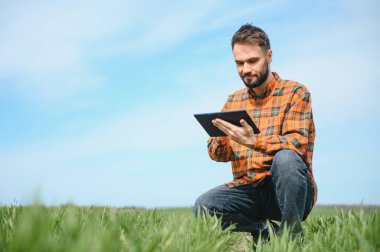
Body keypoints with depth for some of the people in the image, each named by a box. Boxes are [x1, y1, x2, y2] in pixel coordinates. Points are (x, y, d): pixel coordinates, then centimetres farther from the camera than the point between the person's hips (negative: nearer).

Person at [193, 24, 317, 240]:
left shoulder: (295, 92, 0)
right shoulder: (233, 101, 15)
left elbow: (297, 144, -15)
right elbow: (219, 155, 11)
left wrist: (254, 141, -31)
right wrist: (220, 138, -13)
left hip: (288, 190, -4)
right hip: (248, 189, 4)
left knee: (285, 158, -36)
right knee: (203, 206, -23)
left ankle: (292, 235, -17)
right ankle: (262, 230, -1)